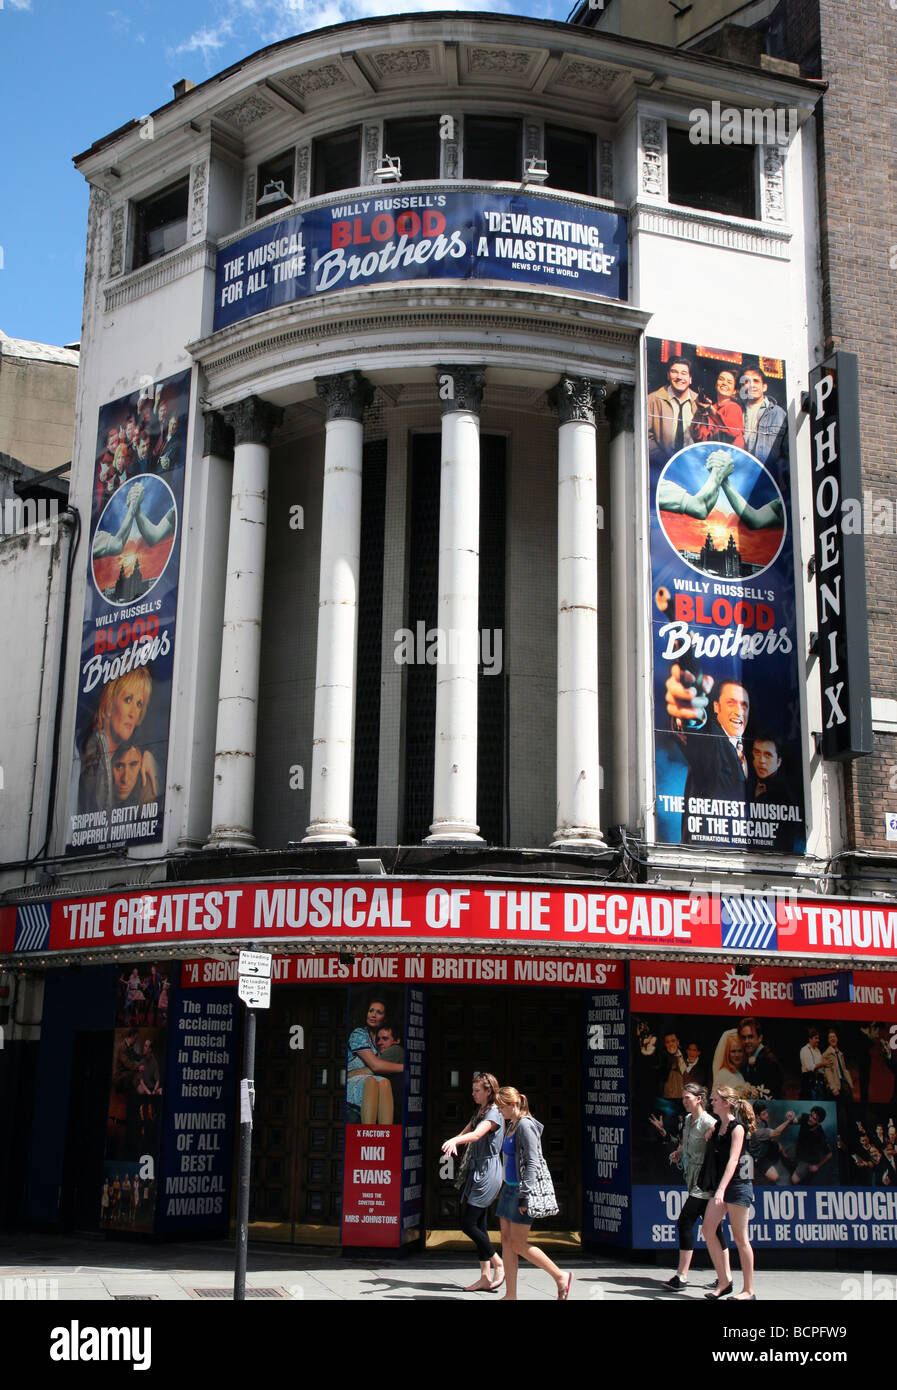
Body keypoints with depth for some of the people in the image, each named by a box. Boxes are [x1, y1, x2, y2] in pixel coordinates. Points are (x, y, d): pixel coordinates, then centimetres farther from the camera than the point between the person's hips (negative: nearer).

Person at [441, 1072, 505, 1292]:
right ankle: (485, 1277, 10)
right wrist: (453, 1143, -10)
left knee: (468, 1224, -10)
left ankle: (499, 1264, 3)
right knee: (478, 1226, 7)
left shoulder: (494, 1113, -13)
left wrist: (454, 1141, -47)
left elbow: (476, 1134, -31)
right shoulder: (480, 1113, 17)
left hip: (487, 1172, -9)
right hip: (476, 1171, 9)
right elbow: (465, 1132, 11)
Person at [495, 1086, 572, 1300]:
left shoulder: (525, 1126, -15)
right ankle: (511, 1296, 9)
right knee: (506, 1240, 6)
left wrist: (524, 1196, -23)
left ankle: (561, 1277, 5)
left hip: (522, 1189, -10)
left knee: (518, 1244, -6)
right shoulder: (511, 1125, 14)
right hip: (510, 1187, 10)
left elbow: (532, 1162, -20)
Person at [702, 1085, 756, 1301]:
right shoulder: (718, 1126, 11)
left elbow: (733, 1160, -23)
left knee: (740, 1237, -2)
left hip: (738, 1184, -8)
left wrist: (721, 1189, -31)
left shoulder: (737, 1127, -13)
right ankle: (724, 1281, 8)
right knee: (708, 1229, 0)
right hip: (722, 1184, 8)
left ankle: (748, 1290, 7)